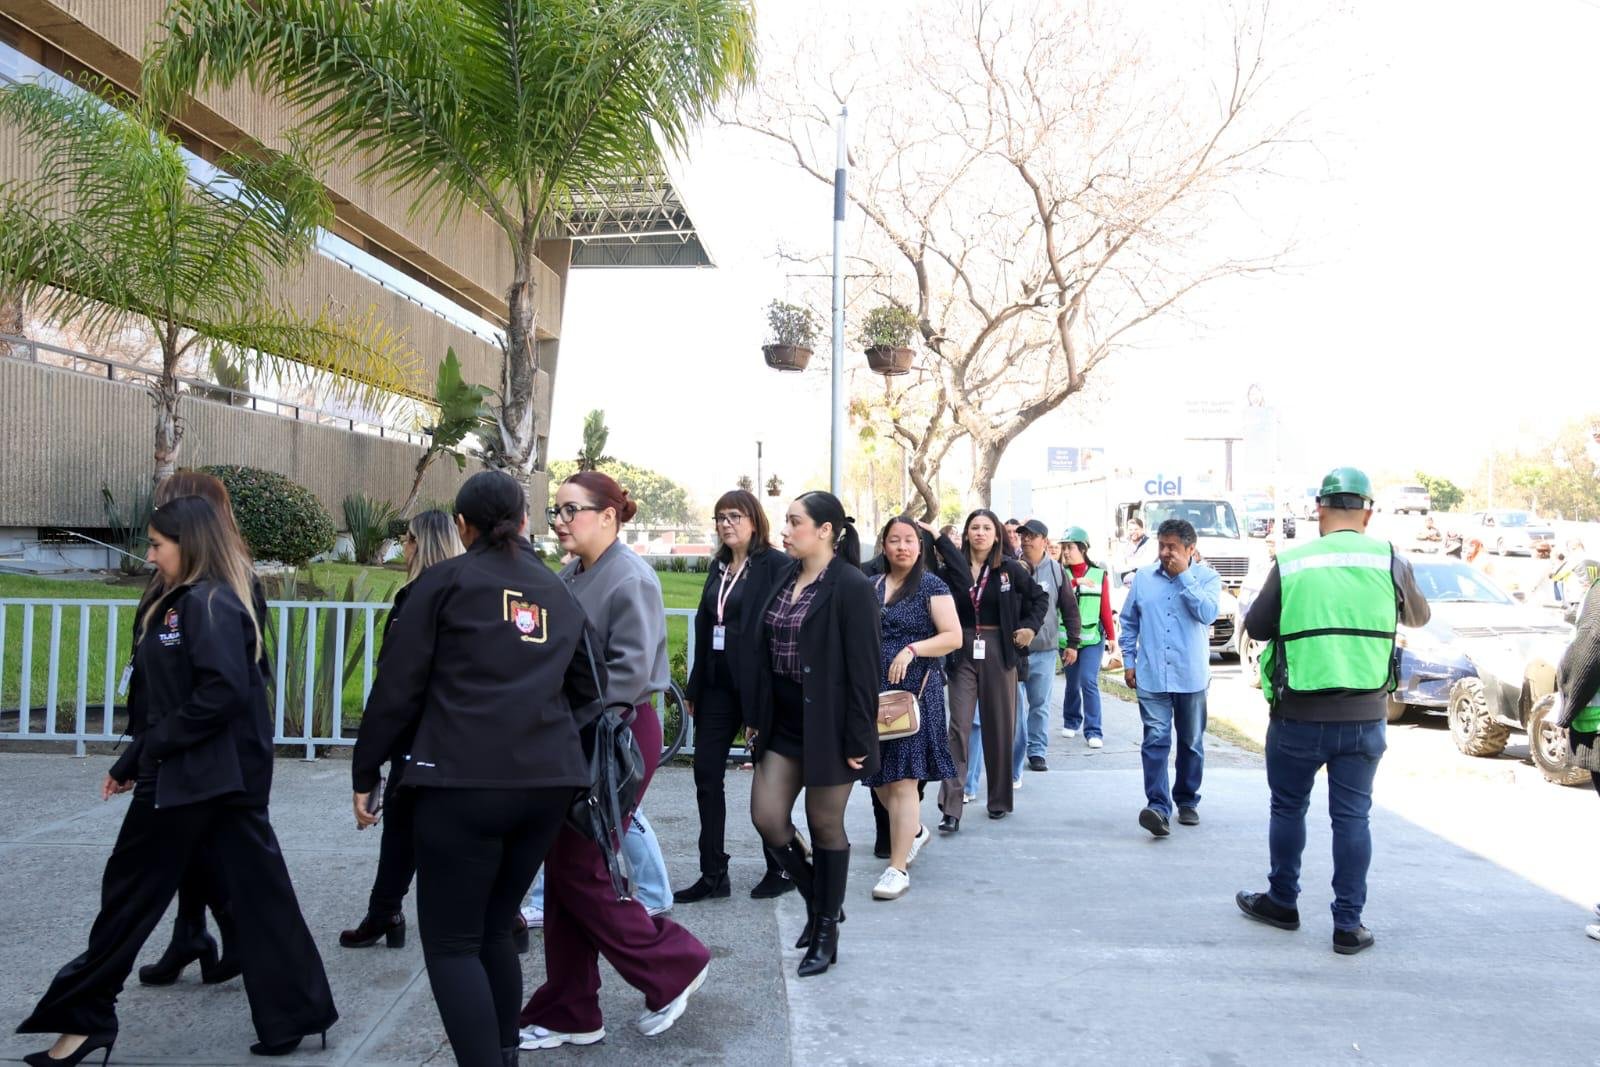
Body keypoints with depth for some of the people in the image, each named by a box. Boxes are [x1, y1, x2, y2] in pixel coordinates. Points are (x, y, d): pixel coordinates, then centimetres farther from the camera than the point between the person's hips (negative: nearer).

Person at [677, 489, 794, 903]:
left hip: (757, 684, -7)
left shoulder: (776, 565, -10)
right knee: (706, 774, 6)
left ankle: (781, 869, 22)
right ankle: (713, 875, 15)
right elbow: (704, 625, 14)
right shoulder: (719, 567, 12)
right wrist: (695, 687, 13)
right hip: (717, 683, 7)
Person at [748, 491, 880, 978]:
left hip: (827, 725, -7)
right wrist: (757, 718, 11)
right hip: (784, 723, 7)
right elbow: (765, 655, 12)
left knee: (825, 826, 5)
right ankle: (819, 900, 29)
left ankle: (826, 932, 23)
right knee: (767, 817, 5)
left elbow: (863, 667, -15)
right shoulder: (785, 580, 9)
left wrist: (857, 740, -17)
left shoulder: (851, 586, -14)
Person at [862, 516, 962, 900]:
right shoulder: (872, 587, 13)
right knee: (879, 778, 11)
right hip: (874, 691, 6)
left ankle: (898, 868, 0)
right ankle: (914, 831, 38)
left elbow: (953, 637, -9)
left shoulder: (931, 586, -2)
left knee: (902, 779, -7)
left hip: (915, 691, -6)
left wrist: (912, 649, -21)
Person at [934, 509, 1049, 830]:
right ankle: (950, 808, -7)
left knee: (999, 728, 9)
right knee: (958, 727, -6)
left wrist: (1031, 626, -1)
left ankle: (1000, 799, 24)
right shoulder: (953, 568, 0)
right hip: (963, 652, 0)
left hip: (998, 652, 0)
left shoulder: (1010, 569, 1)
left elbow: (1040, 597, 10)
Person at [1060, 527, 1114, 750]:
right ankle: (1071, 722, 32)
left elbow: (1106, 609, 3)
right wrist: (1076, 582, -25)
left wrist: (1111, 636, 3)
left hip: (1093, 638, -2)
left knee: (1089, 682, -11)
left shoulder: (1100, 575, 1)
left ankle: (1093, 732, -6)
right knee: (1072, 683, 12)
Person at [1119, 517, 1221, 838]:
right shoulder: (1143, 577, 6)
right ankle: (1158, 806, -16)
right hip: (1151, 677, 0)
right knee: (1155, 741, -10)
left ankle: (1187, 802, 27)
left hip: (1191, 677, 0)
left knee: (1191, 743, 12)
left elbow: (1207, 613, -19)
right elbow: (1129, 622, 14)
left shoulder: (1206, 577, 0)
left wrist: (1184, 575, -16)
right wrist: (1129, 661, 9)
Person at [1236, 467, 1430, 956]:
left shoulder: (1290, 563, -7)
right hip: (1364, 717, 1)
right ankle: (1348, 925, 12)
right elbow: (1419, 616, 15)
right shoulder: (1390, 560, -3)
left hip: (1298, 716, -1)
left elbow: (1256, 627, 2)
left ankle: (1282, 903, 29)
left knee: (1288, 808, 15)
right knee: (1352, 817, 8)